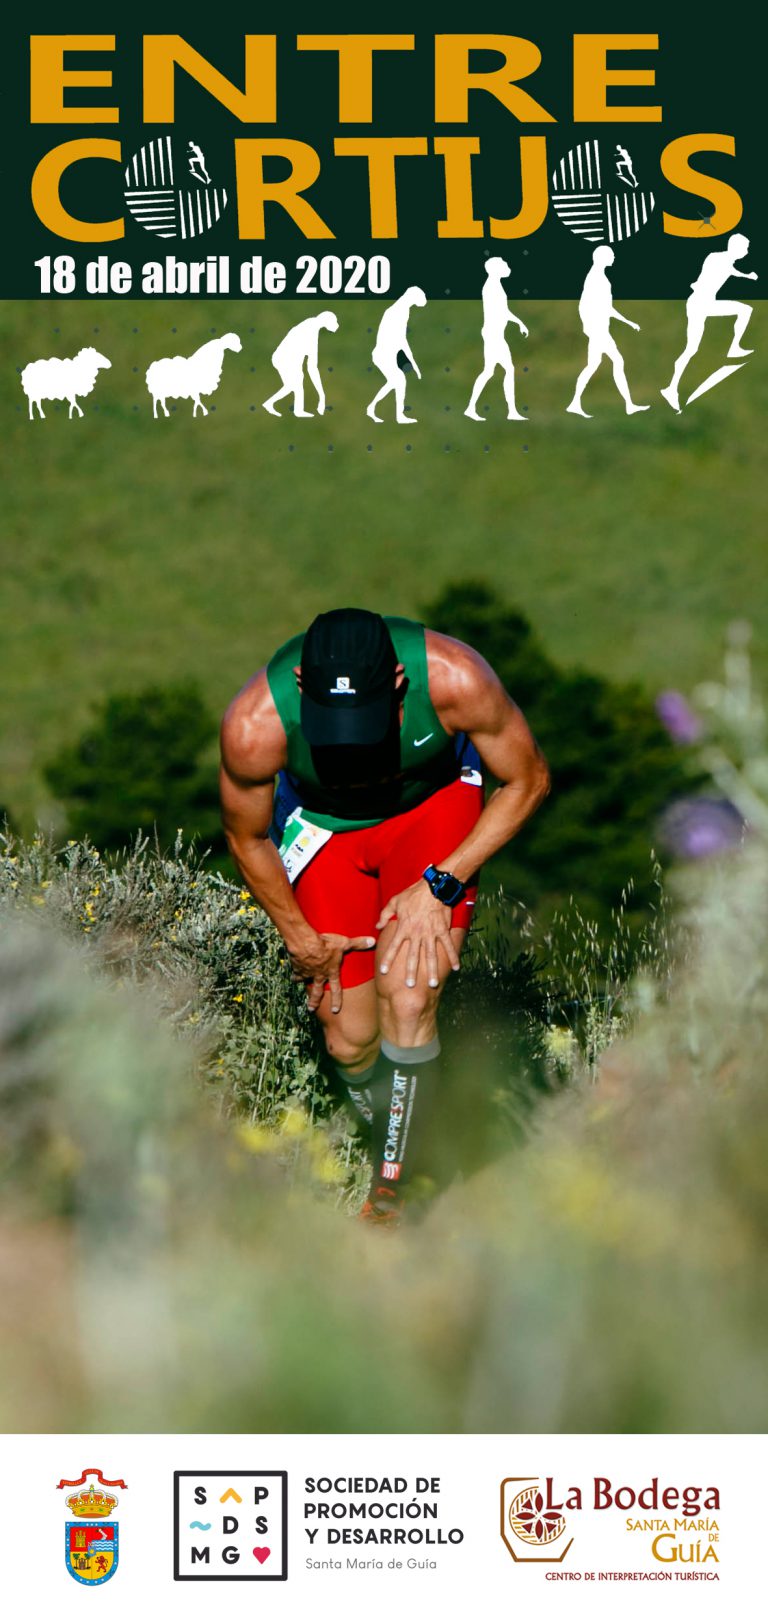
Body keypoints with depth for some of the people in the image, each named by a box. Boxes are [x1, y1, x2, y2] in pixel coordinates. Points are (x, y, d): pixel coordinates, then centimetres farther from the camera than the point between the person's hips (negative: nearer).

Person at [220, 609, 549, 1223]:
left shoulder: (454, 678, -36)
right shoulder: (254, 725, -34)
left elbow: (528, 781, -15)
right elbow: (247, 838, -11)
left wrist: (439, 883, -19)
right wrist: (299, 936, -3)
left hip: (434, 803, -1)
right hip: (323, 826, 1)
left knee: (407, 996, -18)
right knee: (350, 1041, -2)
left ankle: (391, 1190, -1)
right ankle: (386, 1140, 30)